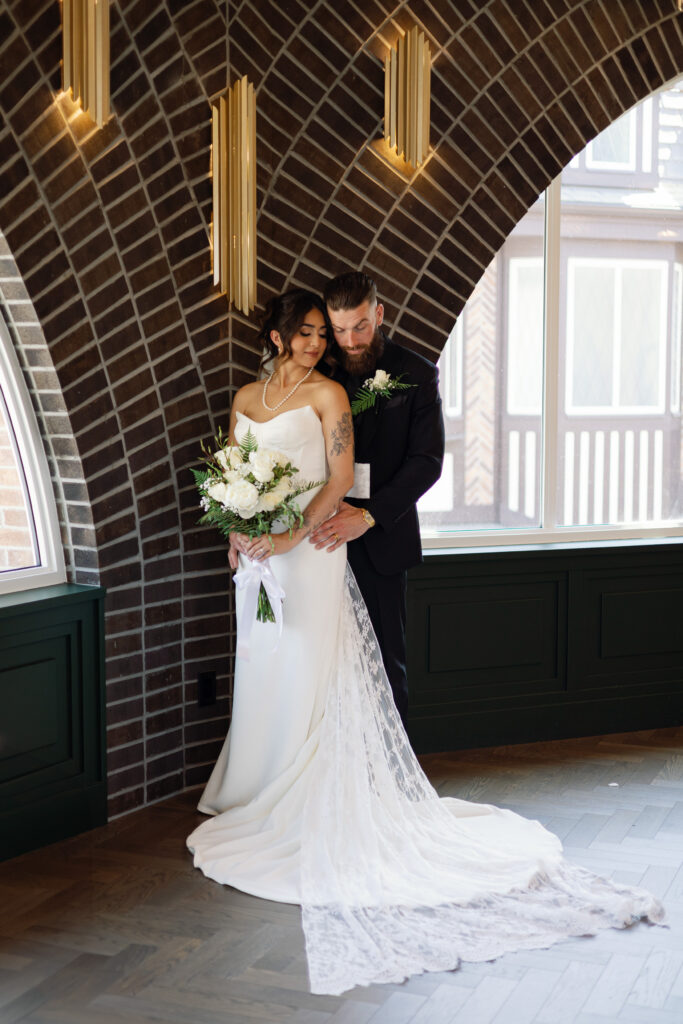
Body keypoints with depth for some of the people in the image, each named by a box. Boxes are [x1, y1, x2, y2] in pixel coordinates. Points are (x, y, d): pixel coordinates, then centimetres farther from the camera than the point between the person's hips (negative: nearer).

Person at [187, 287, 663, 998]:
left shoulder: (326, 394, -3)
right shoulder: (246, 397, 13)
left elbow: (340, 480, -10)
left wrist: (290, 537, -19)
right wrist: (236, 533, -1)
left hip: (310, 550, -6)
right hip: (259, 553, 6)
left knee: (307, 674, -4)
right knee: (262, 671, 12)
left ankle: (302, 811, 6)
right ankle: (259, 798, 24)